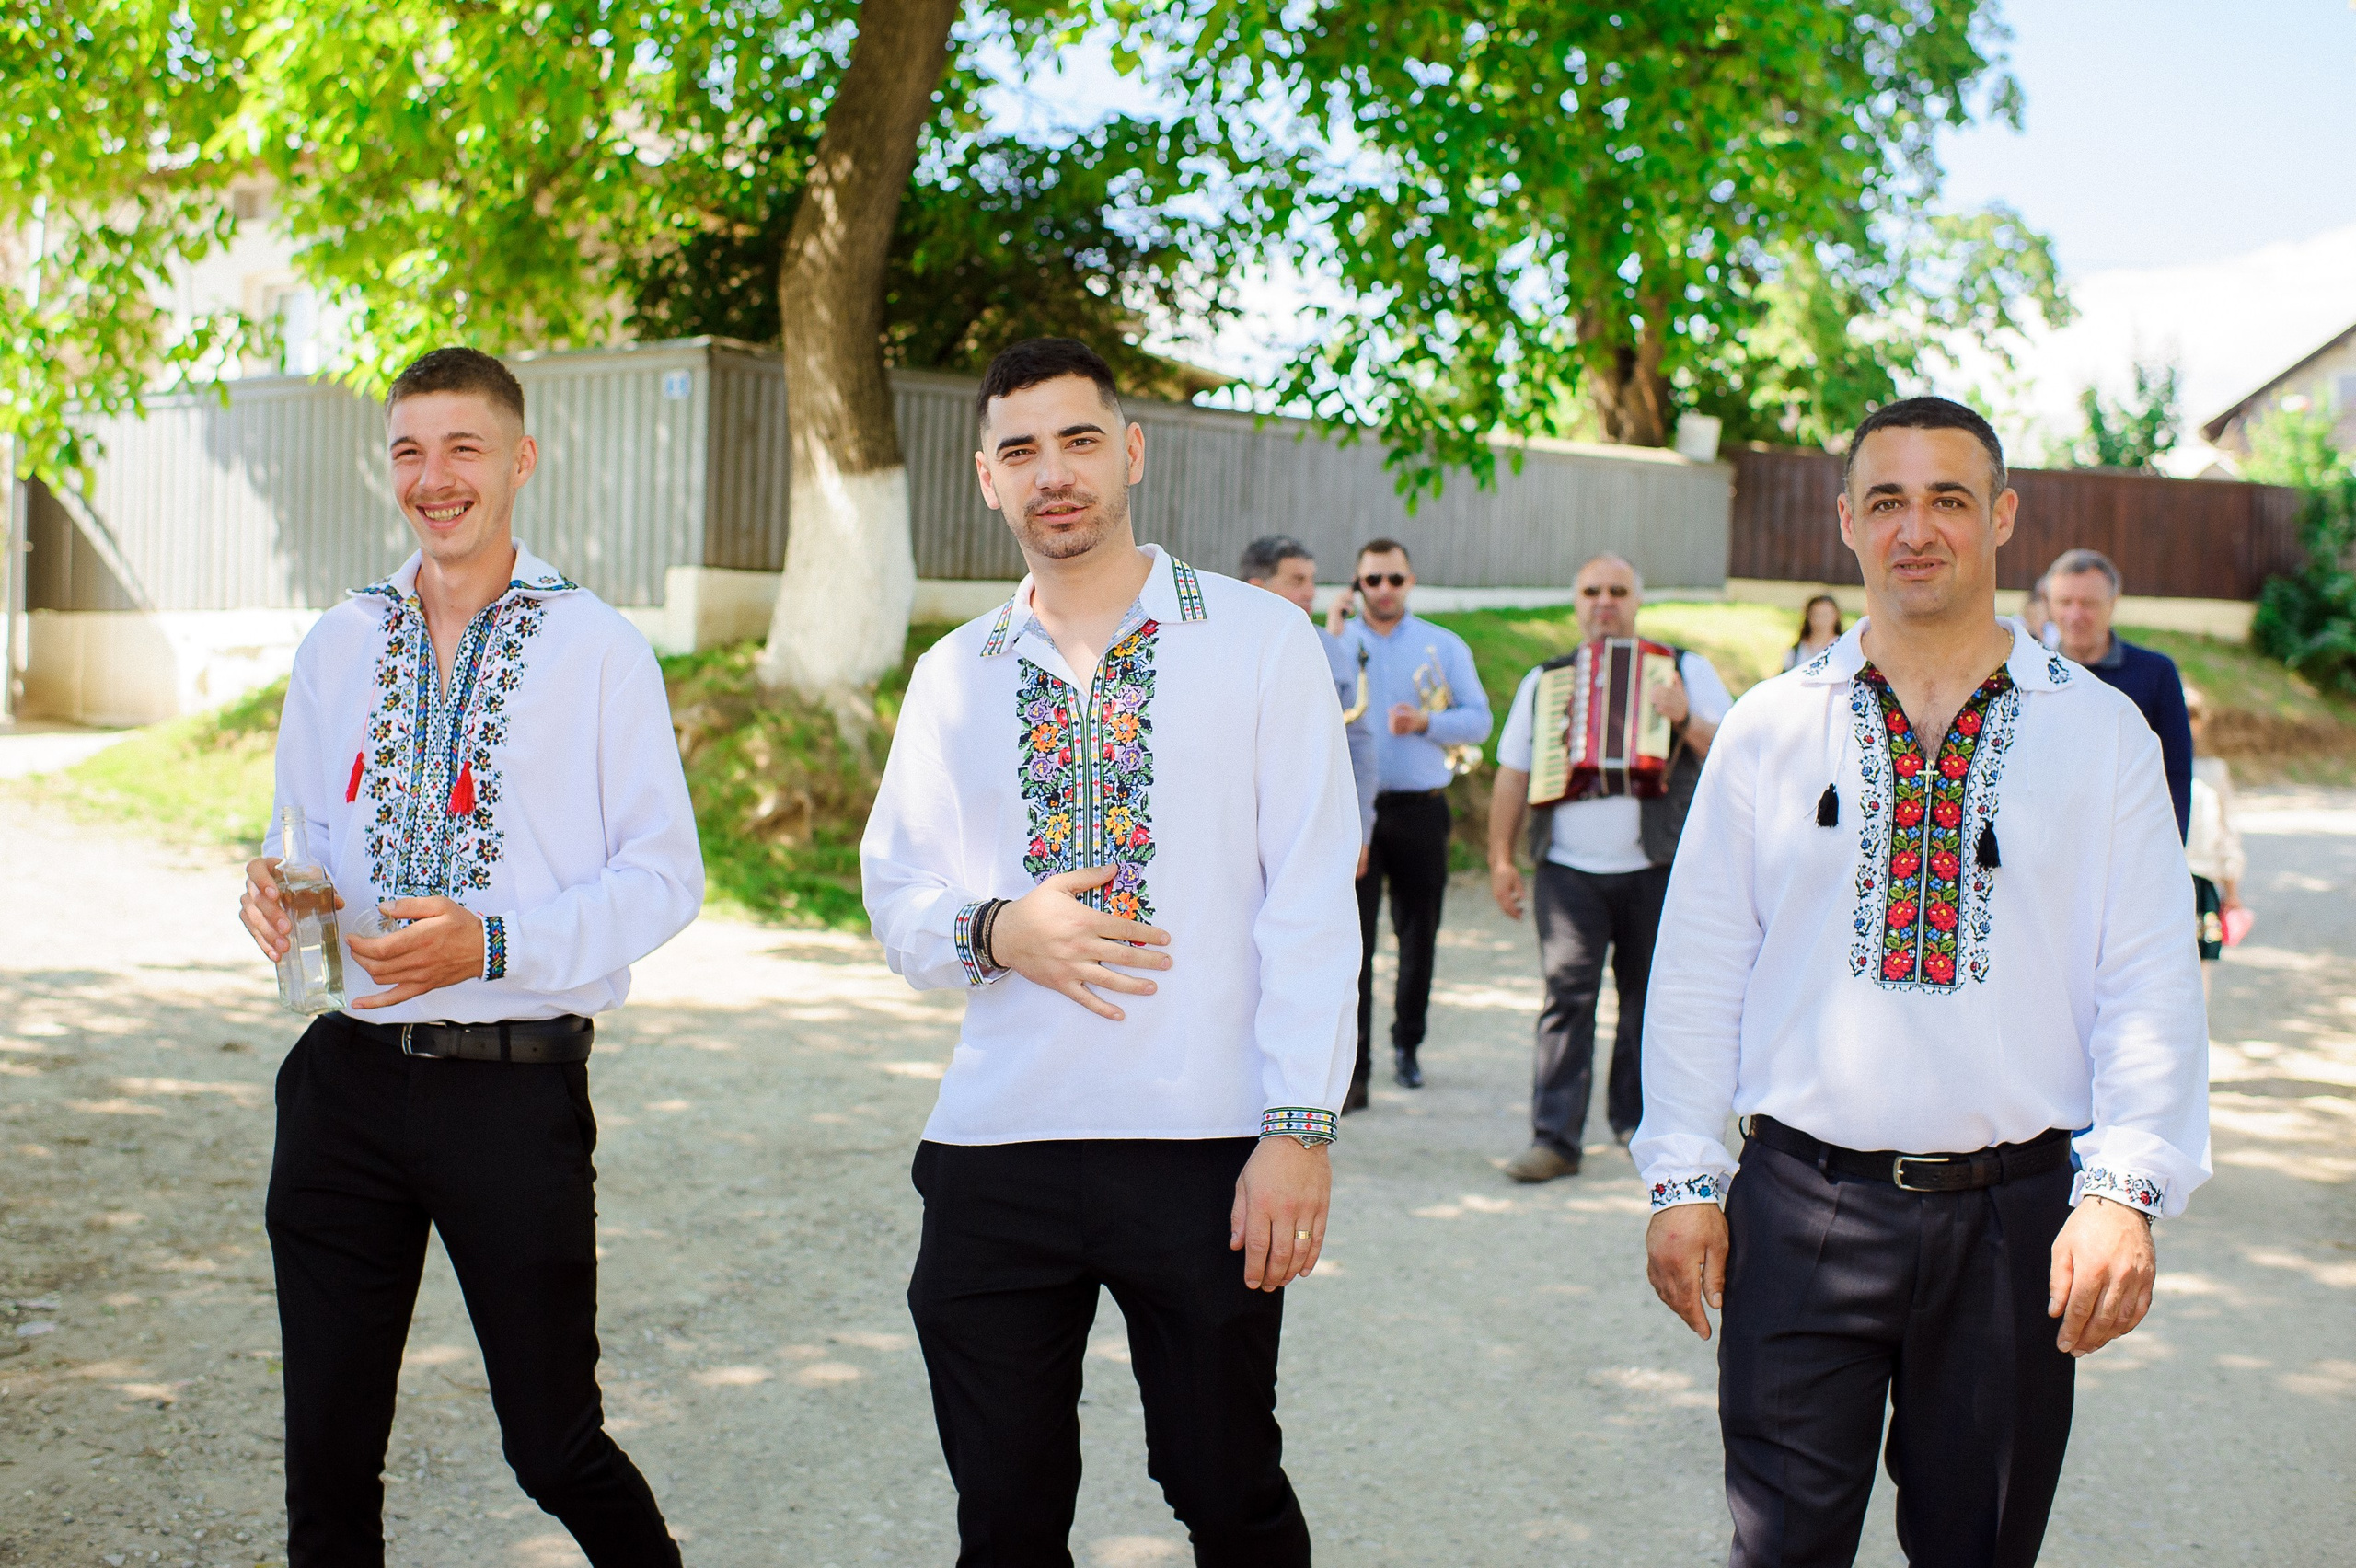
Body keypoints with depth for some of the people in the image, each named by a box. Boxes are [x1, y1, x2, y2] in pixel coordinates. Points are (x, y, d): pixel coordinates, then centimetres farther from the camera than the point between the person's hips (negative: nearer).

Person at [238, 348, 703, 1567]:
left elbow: (665, 875, -5)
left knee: (554, 1445, 3)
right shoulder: (337, 646, 11)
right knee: (326, 1456, 9)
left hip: (516, 1088, -4)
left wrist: (494, 943, -19)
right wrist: (274, 891, -3)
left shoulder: (597, 650, -2)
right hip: (347, 1079, 4)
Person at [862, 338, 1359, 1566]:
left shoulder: (1260, 640, 0)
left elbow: (1312, 900, -4)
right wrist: (996, 931, -10)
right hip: (992, 1146, 3)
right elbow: (898, 900, 12)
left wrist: (1300, 1129, -12)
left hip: (1202, 1144, -3)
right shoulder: (953, 676, 10)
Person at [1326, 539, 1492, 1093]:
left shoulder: (1444, 646, 9)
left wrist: (1426, 721, -14)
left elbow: (1478, 720, 3)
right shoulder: (1335, 641, 8)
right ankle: (1353, 1063, -6)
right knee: (1354, 936, -8)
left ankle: (1407, 1046, 26)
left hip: (1419, 811, 1)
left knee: (1418, 935, 9)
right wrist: (1333, 639, -10)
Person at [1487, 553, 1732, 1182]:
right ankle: (1555, 1137, -10)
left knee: (1648, 992, 8)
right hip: (1569, 870, 0)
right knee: (1567, 992, -10)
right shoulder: (1544, 681, 13)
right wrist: (1501, 859, 11)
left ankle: (1636, 1118, 25)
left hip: (1657, 870, 0)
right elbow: (1512, 775, 15)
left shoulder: (1686, 670, 7)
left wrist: (1687, 720, -18)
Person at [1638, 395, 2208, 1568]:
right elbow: (1697, 967, 6)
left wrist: (2125, 1190, -11)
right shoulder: (1766, 729, 5)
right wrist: (1683, 1180, 1)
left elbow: (2151, 986, 0)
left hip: (2015, 1214, 0)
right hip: (1801, 1202, 0)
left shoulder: (2103, 733, 4)